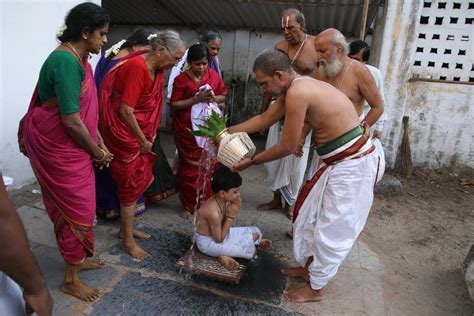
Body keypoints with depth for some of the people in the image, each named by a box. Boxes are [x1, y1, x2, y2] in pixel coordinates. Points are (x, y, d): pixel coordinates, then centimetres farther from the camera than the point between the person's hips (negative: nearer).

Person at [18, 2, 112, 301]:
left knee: (78, 205, 19)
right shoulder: (66, 61, -23)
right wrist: (96, 151, -11)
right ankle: (71, 279, 19)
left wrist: (100, 143, 8)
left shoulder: (79, 59, 8)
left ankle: (77, 258, 38)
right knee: (77, 208, 1)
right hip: (59, 148, -9)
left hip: (73, 146, 9)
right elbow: (71, 121, -25)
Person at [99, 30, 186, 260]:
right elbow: (126, 110, -25)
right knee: (131, 185, 0)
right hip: (124, 133, -9)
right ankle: (128, 241, 16)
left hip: (138, 133, 9)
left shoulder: (156, 69, 5)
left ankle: (127, 227, 35)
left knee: (139, 180, 17)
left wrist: (149, 135, 6)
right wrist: (143, 140, -15)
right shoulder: (137, 67, -24)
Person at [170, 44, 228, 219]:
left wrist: (213, 98, -13)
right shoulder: (181, 79, -10)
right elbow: (174, 104, -12)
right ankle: (189, 205, 19)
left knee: (208, 164, 8)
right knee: (190, 165, 4)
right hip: (187, 129, -3)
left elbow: (223, 96, 10)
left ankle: (205, 202, 24)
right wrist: (197, 99, -22)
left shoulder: (213, 75, 1)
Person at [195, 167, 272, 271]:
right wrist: (231, 216, -24)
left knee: (255, 232, 3)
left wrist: (233, 213, -17)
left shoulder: (226, 201, -10)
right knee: (251, 250, -14)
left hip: (218, 234, 8)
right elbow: (219, 239, -23)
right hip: (208, 242, -8)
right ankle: (225, 256, -3)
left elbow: (225, 226, 1)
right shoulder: (213, 212, -34)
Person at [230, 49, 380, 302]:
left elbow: (288, 147, -18)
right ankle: (307, 266, 39)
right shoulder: (298, 87, 7)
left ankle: (316, 288, 25)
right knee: (309, 213, 19)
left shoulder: (297, 92, -23)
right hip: (338, 162, 10)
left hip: (352, 165, -10)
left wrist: (251, 161, -6)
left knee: (331, 229, 5)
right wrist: (227, 132, 16)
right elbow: (264, 119, 15)